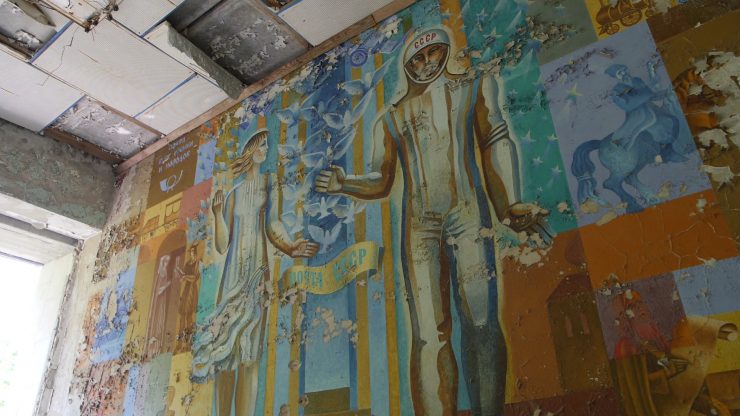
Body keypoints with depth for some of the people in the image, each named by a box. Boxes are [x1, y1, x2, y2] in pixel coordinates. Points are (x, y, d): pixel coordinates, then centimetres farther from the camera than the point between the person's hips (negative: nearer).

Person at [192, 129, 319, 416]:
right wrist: (218, 212, -3)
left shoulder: (268, 183, 9)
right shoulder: (233, 191, 17)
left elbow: (273, 225, -5)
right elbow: (222, 246, 11)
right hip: (231, 274, 4)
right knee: (225, 352, 1)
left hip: (257, 270, -4)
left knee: (249, 352, -10)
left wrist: (291, 248, -25)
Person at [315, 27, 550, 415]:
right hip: (419, 226, 1)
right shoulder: (391, 118, 22)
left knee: (480, 321, -10)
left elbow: (496, 143, 7)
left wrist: (511, 205, -6)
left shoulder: (474, 88, 20)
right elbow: (381, 181, 17)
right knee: (429, 332, -8)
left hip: (468, 213, -1)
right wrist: (344, 183, -5)